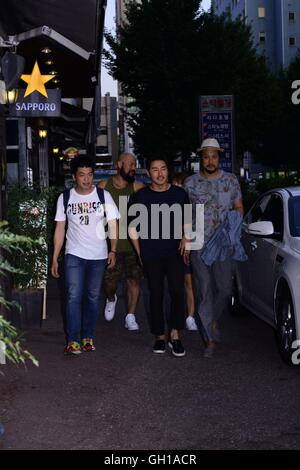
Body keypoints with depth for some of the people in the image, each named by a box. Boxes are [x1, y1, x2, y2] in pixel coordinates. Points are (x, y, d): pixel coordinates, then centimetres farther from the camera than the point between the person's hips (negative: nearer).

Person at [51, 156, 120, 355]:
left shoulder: (104, 196, -1)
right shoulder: (65, 198, 1)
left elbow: (113, 224, 0)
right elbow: (60, 229, 4)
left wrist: (113, 250, -12)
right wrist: (55, 258, 1)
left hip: (98, 256, 1)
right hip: (74, 255, 0)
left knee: (93, 297, 7)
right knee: (74, 297, -8)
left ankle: (88, 337, 18)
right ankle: (73, 340, -4)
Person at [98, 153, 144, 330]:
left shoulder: (137, 187, -1)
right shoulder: (103, 186, 2)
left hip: (133, 244, 0)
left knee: (134, 280, 3)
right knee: (110, 281, 2)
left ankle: (131, 317, 16)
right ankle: (111, 299, 36)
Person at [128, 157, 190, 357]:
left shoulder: (179, 194, 5)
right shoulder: (140, 196, 2)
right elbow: (132, 227, 7)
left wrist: (185, 237, 0)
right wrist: (139, 251, 3)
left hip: (174, 252, 0)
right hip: (151, 256, 0)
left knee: (178, 291, -13)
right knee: (156, 295, 5)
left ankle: (175, 334, -6)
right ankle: (160, 336, 15)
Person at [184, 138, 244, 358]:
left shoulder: (231, 180, 6)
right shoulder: (190, 183, 4)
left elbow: (239, 207, 13)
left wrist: (234, 222, -8)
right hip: (199, 245, 0)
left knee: (224, 288, -4)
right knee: (205, 291, 2)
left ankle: (214, 319, 26)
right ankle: (211, 338, 10)